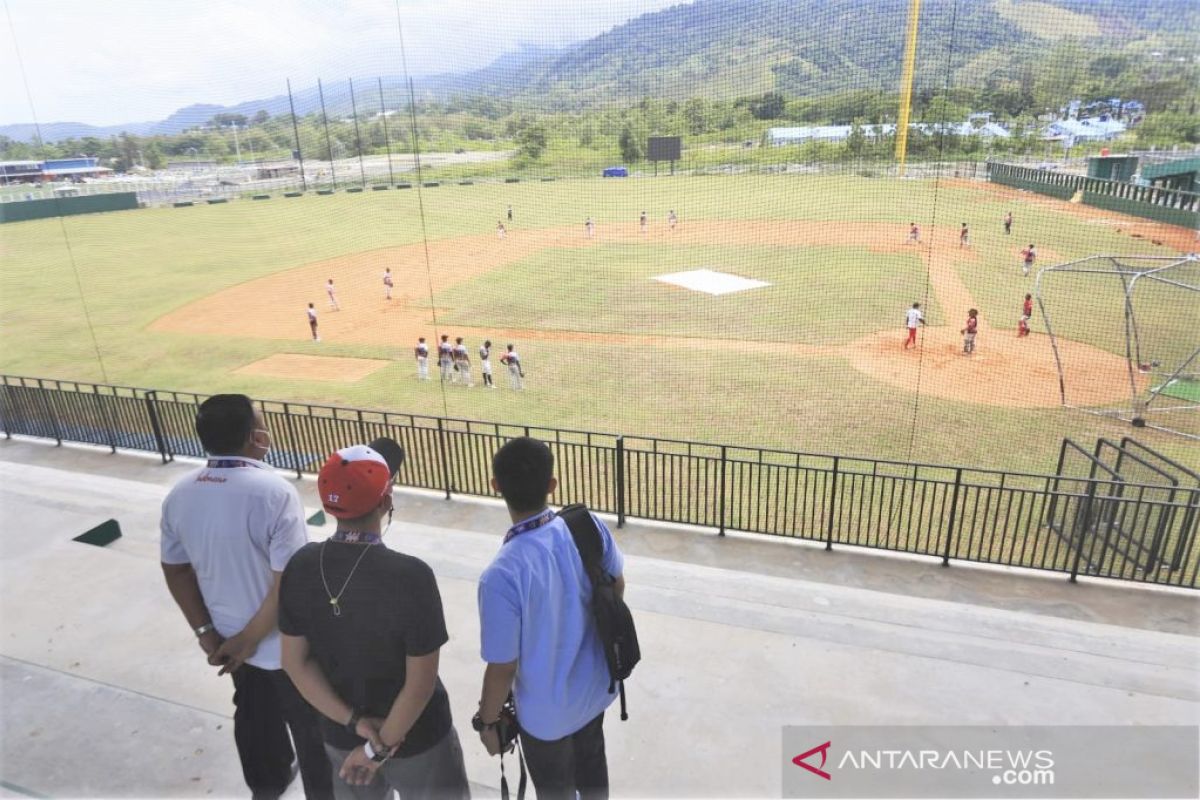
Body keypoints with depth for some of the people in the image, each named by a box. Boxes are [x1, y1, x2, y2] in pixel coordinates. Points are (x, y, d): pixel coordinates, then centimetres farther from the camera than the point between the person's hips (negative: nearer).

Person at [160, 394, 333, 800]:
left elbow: (176, 571, 2)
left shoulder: (179, 495, -8)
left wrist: (206, 631, 7)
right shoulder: (274, 492, -28)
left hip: (228, 639, 6)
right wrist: (250, 638, -14)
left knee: (255, 718, 29)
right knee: (311, 729, 16)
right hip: (285, 644, -6)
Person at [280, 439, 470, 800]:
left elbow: (295, 662, -6)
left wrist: (354, 722, -7)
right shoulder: (410, 576, -30)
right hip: (416, 738, -4)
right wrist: (381, 746, -11)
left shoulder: (301, 567, -15)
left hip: (340, 737, 5)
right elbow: (420, 683, -24)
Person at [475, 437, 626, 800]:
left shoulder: (501, 575, -36)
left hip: (547, 711, -5)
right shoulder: (589, 527, -20)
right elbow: (617, 586, -1)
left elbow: (502, 668, -24)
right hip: (596, 685, 5)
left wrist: (487, 720, -5)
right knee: (591, 761, 33)